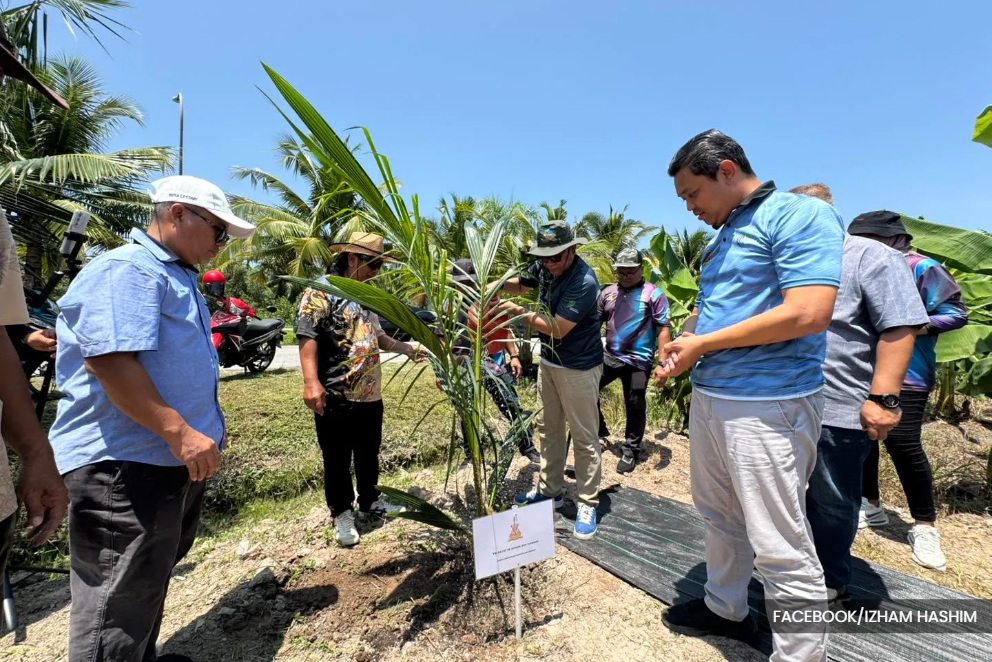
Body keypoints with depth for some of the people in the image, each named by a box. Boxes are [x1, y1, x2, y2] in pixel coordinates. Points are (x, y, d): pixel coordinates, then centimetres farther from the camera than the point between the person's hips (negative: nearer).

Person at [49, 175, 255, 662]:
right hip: (124, 464, -10)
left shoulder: (177, 274, 17)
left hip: (172, 458, 11)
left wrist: (206, 424, 23)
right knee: (119, 600, 2)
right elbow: (107, 360, -27)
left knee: (150, 580, 24)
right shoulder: (125, 269, -16)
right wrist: (177, 431, -28)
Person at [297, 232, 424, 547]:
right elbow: (307, 336, -18)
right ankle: (342, 514, 23)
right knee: (337, 459, 7)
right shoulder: (321, 291, -9)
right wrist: (311, 382, -27)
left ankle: (370, 502, 36)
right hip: (335, 397, -7)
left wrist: (408, 348, 19)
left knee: (368, 454, 18)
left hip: (370, 394, 8)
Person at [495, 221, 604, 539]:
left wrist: (518, 311, -19)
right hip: (548, 361, 8)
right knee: (548, 428, 16)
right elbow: (522, 283, 18)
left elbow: (558, 329, -26)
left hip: (578, 368, -8)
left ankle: (587, 504, 16)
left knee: (584, 437, 2)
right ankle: (550, 490, 32)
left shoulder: (584, 281, -26)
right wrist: (499, 285, -4)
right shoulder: (545, 266, -1)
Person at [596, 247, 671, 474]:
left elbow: (663, 329, -8)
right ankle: (600, 431, 29)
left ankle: (630, 451, 23)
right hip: (609, 356, 5)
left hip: (638, 361, -4)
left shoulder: (654, 294, -5)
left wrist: (662, 363, -14)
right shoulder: (608, 292, 8)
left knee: (635, 407, 7)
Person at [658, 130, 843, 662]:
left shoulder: (800, 214, -11)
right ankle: (724, 608, 41)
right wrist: (683, 345, 3)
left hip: (768, 404, -9)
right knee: (718, 517, 21)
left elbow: (809, 314, -22)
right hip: (709, 396, 9)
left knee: (780, 546, 0)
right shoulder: (721, 236, 16)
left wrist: (703, 343, -16)